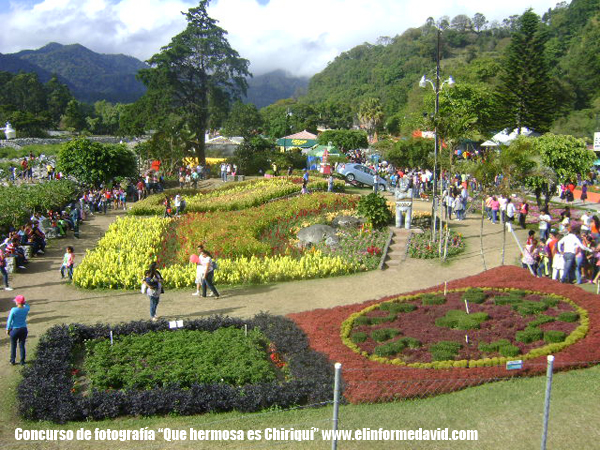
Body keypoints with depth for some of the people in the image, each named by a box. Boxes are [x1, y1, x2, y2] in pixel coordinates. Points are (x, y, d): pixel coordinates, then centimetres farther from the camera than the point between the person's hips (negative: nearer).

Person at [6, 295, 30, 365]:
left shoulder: (14, 310, -21)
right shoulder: (26, 309, -9)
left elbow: (9, 321, -13)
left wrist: (7, 329, -1)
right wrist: (23, 302, 5)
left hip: (15, 330, -3)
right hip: (24, 329, 3)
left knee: (13, 346, 17)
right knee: (22, 346, 14)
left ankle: (13, 361, 27)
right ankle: (22, 361, 20)